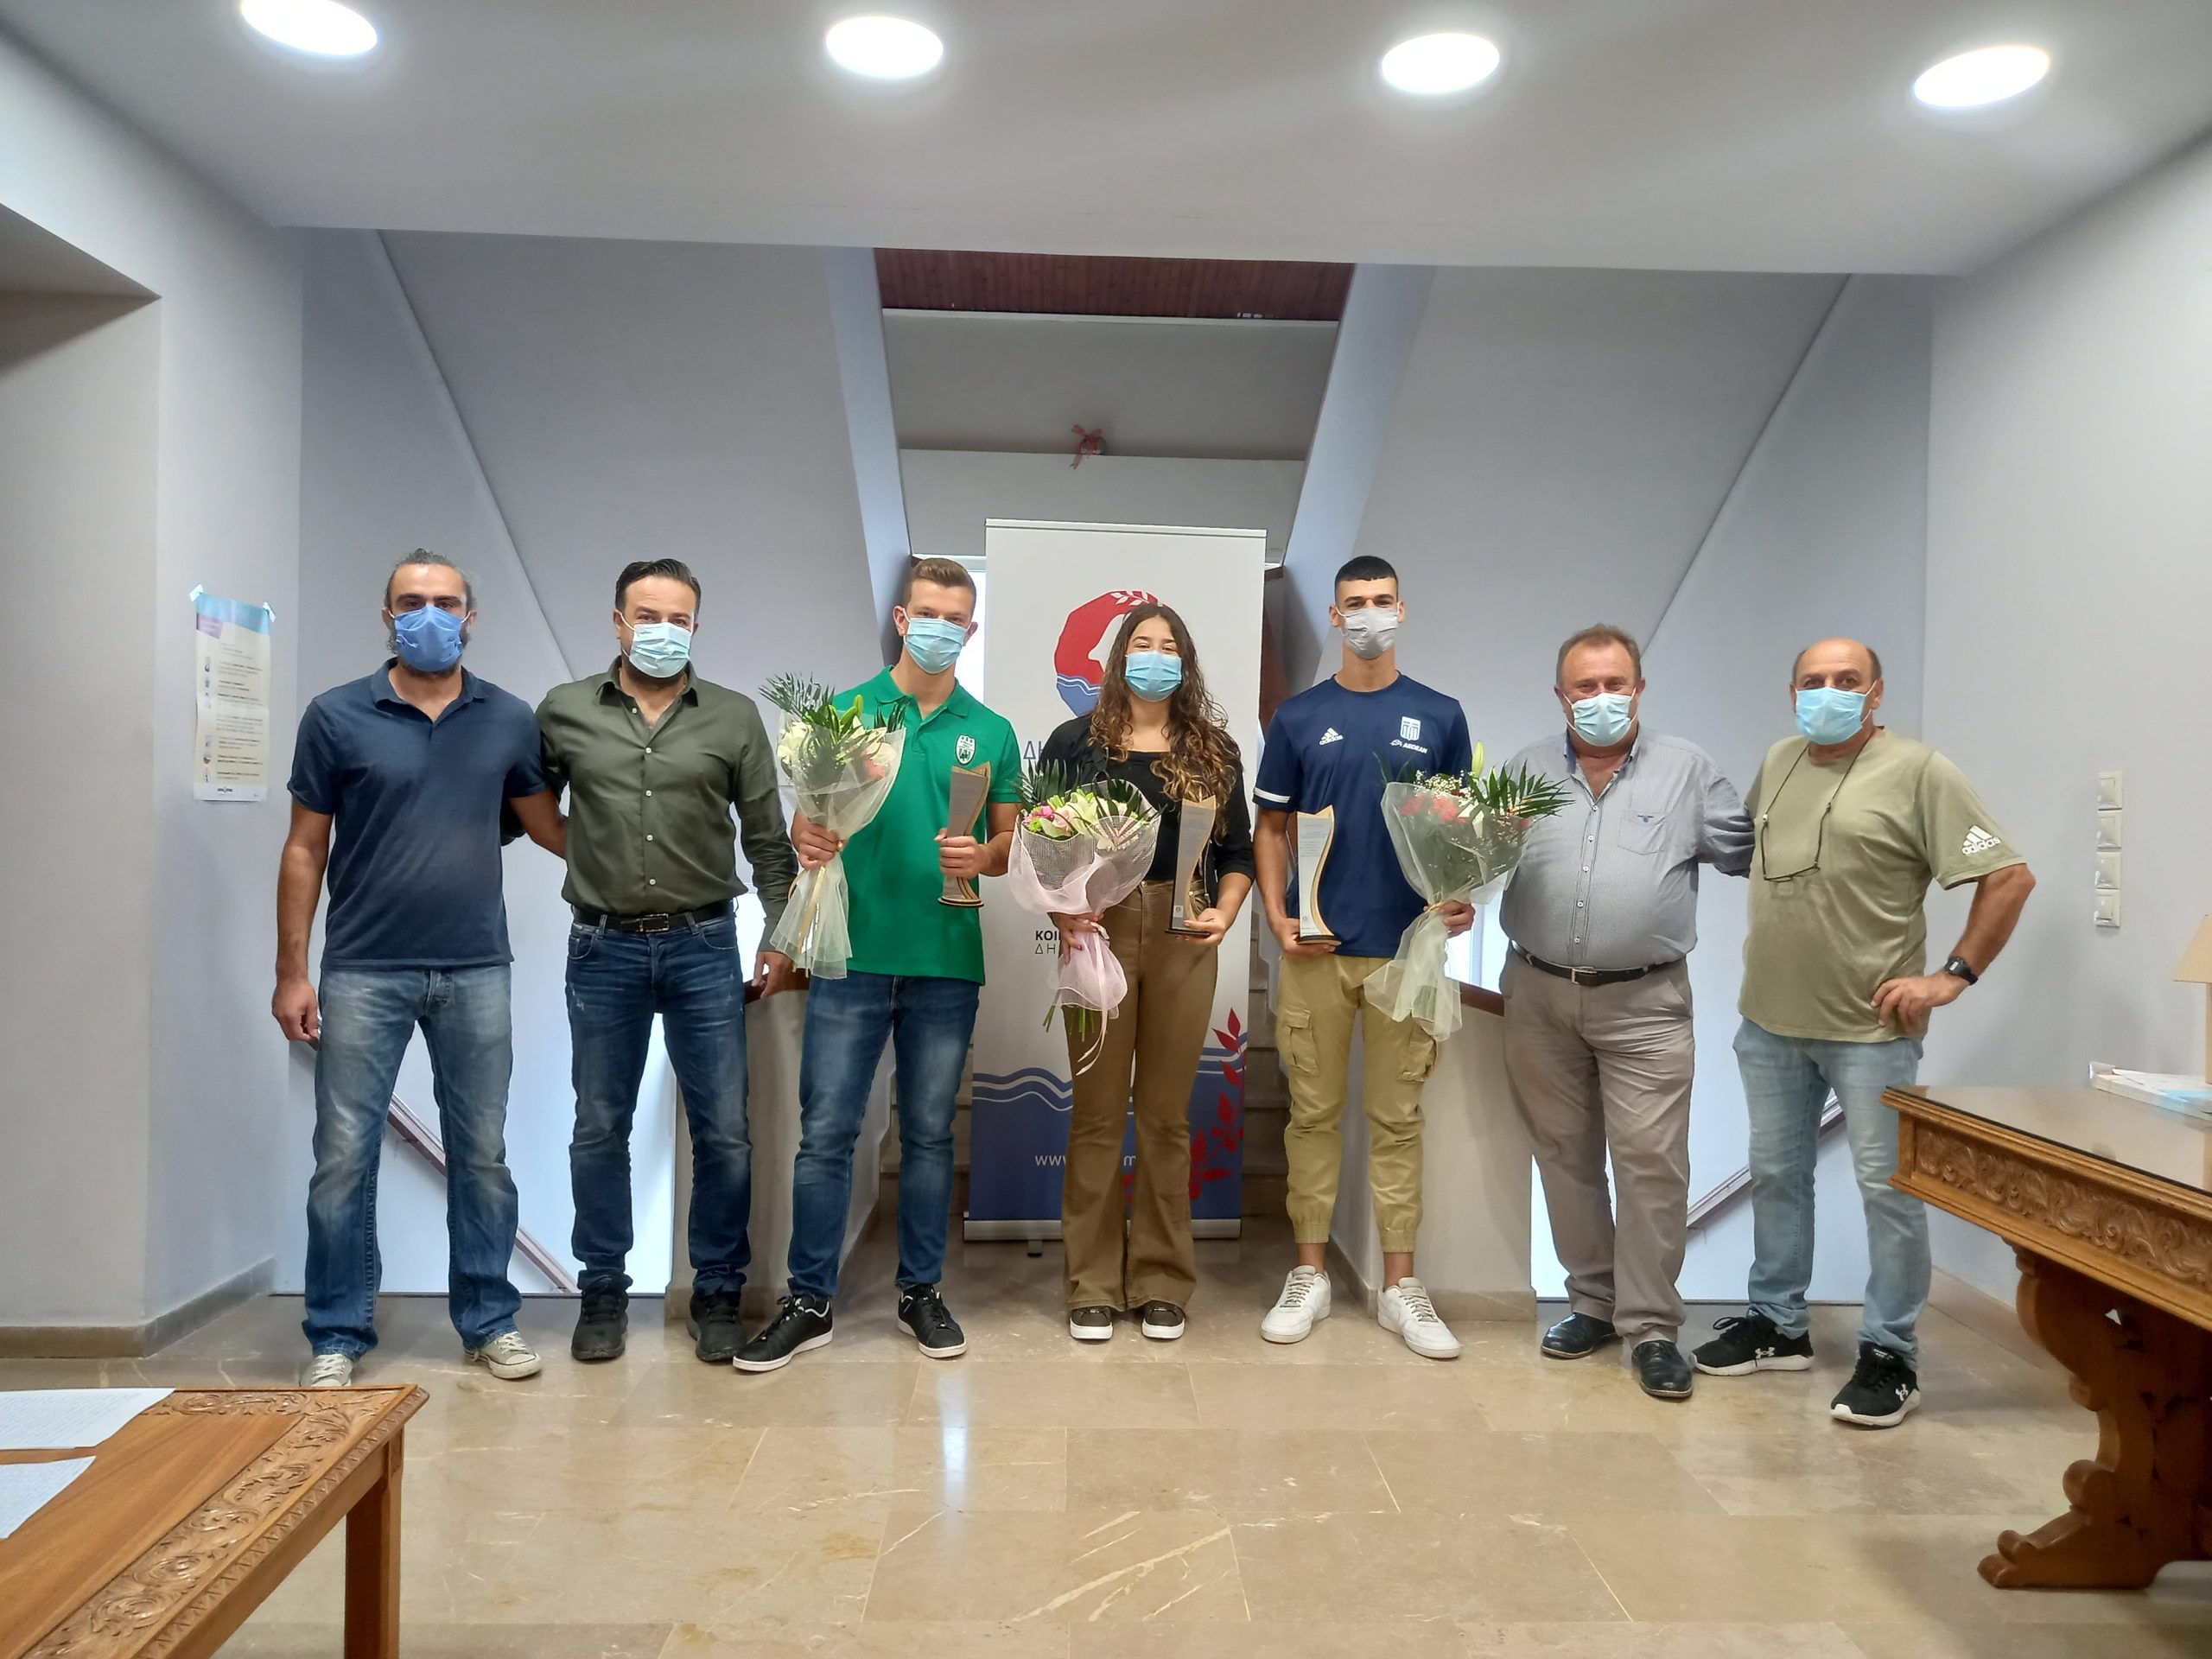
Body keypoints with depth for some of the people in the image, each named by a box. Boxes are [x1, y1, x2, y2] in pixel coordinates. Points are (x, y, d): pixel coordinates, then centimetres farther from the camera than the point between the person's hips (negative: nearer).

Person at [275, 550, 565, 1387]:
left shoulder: (509, 719, 4)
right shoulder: (337, 716, -1)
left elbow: (547, 825, 13)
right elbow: (305, 850, 2)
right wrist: (291, 971, -1)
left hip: (476, 973, 2)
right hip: (363, 972, -1)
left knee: (482, 1154, 9)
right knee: (345, 1157, 4)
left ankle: (489, 1320, 23)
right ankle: (337, 1336, 19)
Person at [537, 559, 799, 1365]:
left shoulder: (734, 717, 2)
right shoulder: (564, 711, 3)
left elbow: (767, 837, 4)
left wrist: (782, 936, 1)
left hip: (703, 946, 0)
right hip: (603, 948, 1)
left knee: (724, 1132, 3)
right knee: (599, 1130, 10)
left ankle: (717, 1294, 20)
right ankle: (603, 1293, 26)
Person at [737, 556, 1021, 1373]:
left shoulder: (990, 732, 8)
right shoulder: (845, 711, 4)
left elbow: (1011, 841, 8)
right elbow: (804, 822, 4)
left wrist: (980, 856, -13)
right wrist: (809, 839, -18)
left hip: (947, 960, 1)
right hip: (853, 952, -1)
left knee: (929, 1133, 11)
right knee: (825, 1132, 1)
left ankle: (921, 1290, 25)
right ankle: (810, 1301, 14)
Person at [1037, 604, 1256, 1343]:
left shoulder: (1214, 750, 11)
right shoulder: (1076, 741, 5)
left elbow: (1238, 850, 12)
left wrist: (1225, 913, -5)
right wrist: (1064, 917, -11)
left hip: (1184, 940, 2)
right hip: (1098, 932, -1)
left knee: (1167, 1115, 7)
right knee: (1097, 1113, 4)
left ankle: (1160, 1282, 18)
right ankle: (1092, 1285, 15)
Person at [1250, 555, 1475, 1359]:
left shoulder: (1439, 715, 6)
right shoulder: (1299, 716, 5)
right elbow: (1272, 826, 8)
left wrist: (1464, 896, -7)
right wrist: (1276, 916, -4)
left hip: (1406, 946, 0)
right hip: (1316, 947, 0)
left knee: (1397, 1117, 7)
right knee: (1314, 1113, 7)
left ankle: (1400, 1286, 16)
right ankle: (1310, 1273, 19)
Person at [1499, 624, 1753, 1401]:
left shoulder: (1687, 769, 6)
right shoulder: (1529, 768, 10)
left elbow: (1750, 850, 6)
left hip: (1644, 1002, -2)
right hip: (1540, 995, 3)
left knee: (1651, 1160, -6)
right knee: (1564, 1155, 10)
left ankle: (1651, 1325, 6)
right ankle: (1593, 1300, 25)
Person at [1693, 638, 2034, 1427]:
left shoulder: (1919, 772, -8)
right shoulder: (1777, 762, 10)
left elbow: (2010, 877, -10)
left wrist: (1955, 975, -12)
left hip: (1871, 1027, -6)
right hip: (1771, 1019, 6)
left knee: (1888, 1187, 2)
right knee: (1776, 1175, 14)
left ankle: (1890, 1355, 15)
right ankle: (1778, 1324, 29)